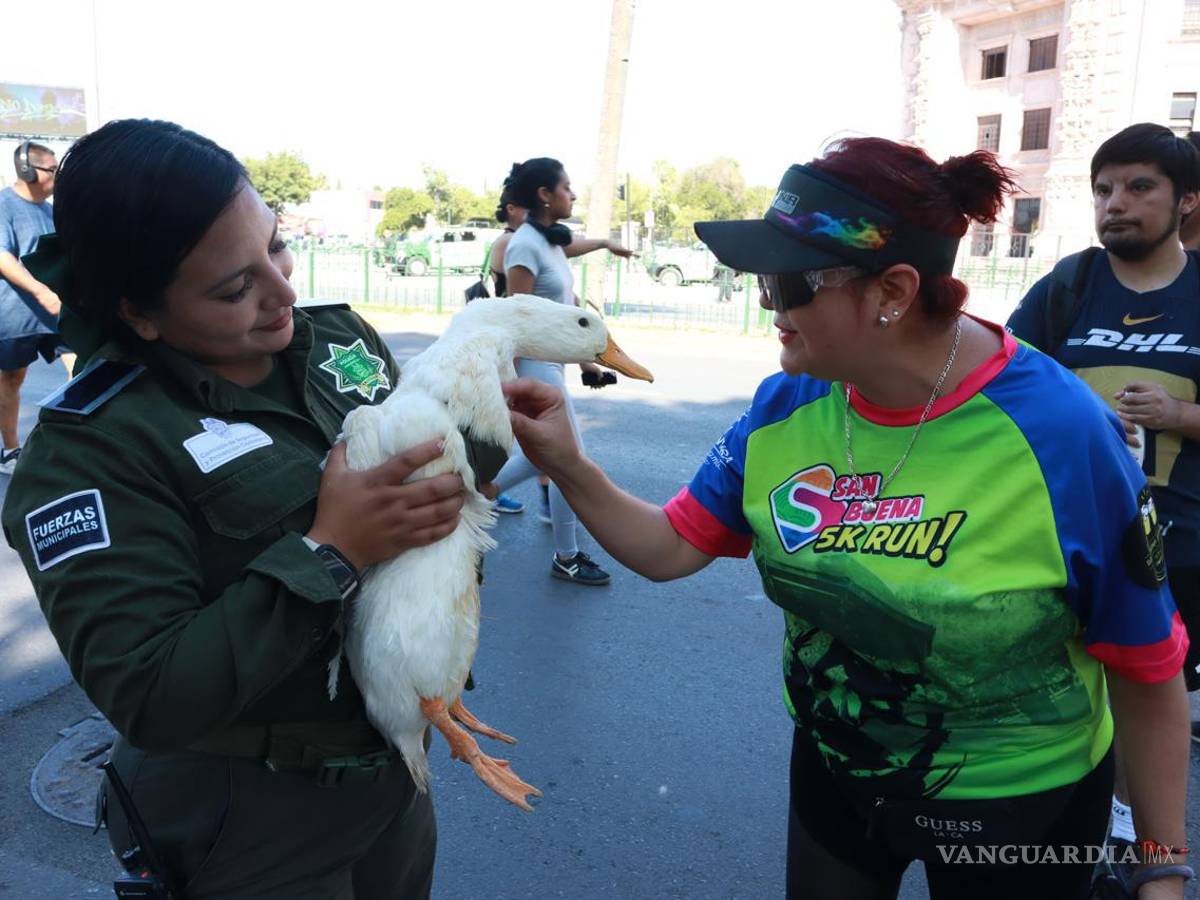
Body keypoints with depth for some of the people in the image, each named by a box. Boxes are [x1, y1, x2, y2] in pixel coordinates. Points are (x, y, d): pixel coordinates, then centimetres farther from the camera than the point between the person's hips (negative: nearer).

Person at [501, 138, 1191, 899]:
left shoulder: (1061, 434, -27)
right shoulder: (789, 404, -14)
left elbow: (1149, 672, -16)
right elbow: (669, 547, -7)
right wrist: (567, 466, -22)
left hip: (1017, 807, -3)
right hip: (833, 772, 4)